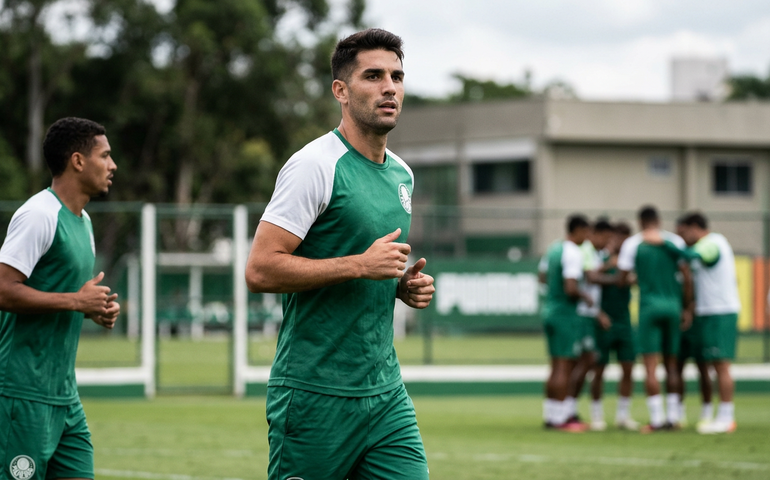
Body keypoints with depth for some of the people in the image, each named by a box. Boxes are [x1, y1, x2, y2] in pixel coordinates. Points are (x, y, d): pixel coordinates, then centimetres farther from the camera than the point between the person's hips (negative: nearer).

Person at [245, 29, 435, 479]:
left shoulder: (402, 174, 15)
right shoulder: (315, 165, -11)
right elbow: (260, 270, -18)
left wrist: (406, 284, 7)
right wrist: (360, 265, -20)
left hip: (387, 392, 7)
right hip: (316, 394, -7)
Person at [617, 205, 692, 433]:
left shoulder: (632, 244, 0)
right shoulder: (675, 241, 5)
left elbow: (622, 279, 1)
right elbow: (687, 278, 3)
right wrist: (687, 309, 10)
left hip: (649, 305, -3)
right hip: (673, 304, 3)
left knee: (650, 366, -2)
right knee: (671, 363, 12)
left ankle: (656, 418, -7)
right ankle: (673, 416, 11)